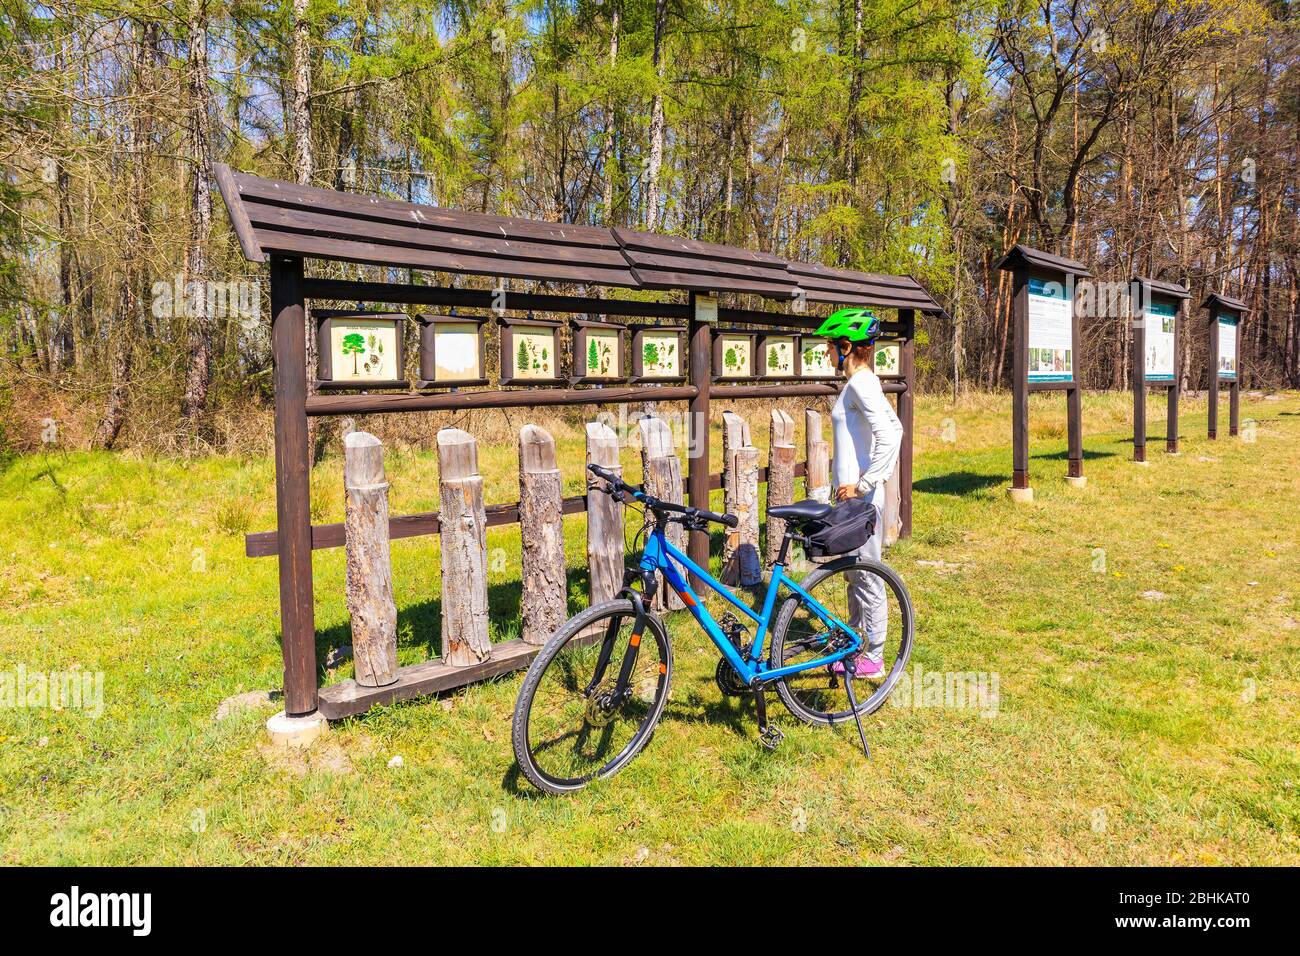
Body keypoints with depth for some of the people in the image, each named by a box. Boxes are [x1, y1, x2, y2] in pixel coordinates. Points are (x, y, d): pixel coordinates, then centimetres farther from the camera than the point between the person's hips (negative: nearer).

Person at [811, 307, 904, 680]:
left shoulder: (860, 384, -17)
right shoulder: (861, 382, 13)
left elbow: (890, 436, -27)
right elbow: (893, 430, 17)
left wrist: (862, 485, -23)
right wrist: (869, 481, 14)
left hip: (860, 498, -10)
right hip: (853, 494, 10)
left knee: (867, 577, 0)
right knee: (855, 574, 19)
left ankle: (873, 659, 12)